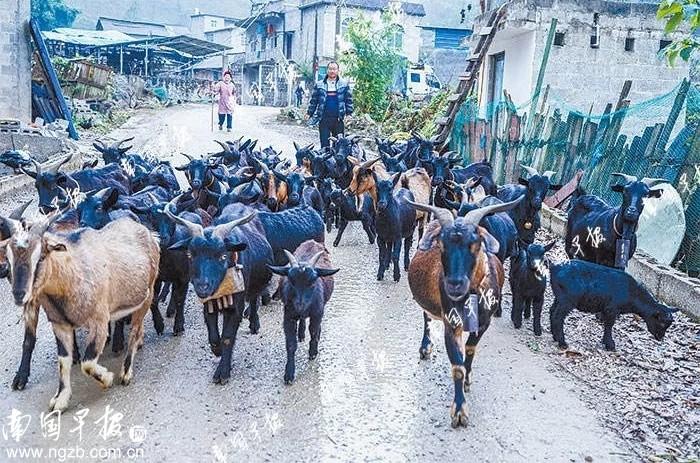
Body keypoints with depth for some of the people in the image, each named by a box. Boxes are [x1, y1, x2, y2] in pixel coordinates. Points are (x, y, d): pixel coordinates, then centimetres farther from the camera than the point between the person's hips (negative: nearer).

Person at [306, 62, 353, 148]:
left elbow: (349, 100, 6)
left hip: (338, 119, 0)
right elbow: (314, 100, 12)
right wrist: (309, 113, 8)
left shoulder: (344, 84, 5)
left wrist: (349, 113, -1)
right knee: (324, 144, 2)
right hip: (324, 119, 1)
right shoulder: (319, 85, 7)